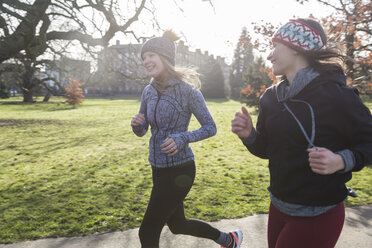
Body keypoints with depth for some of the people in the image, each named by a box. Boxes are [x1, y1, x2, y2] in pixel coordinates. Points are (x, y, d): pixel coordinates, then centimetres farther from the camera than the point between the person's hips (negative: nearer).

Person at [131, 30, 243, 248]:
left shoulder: (187, 90, -15)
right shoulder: (149, 91, 4)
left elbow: (210, 128, -10)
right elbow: (141, 132, 11)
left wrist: (182, 138, -25)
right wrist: (136, 123, -12)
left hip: (179, 170, -8)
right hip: (158, 169, 8)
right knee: (177, 225, 24)